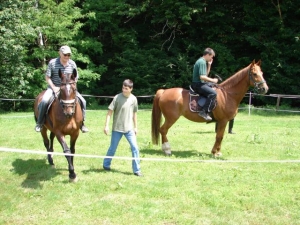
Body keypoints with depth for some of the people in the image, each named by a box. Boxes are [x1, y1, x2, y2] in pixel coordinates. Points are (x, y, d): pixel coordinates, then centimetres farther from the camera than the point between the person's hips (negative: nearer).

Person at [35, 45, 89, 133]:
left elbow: (75, 78, 7)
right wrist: (54, 88, -15)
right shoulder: (52, 63, -9)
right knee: (44, 101, -29)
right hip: (53, 87, -2)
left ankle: (81, 123, 3)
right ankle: (39, 123, -10)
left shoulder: (72, 64, -1)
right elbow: (47, 77, -4)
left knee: (82, 101, -14)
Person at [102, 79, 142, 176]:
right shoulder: (117, 97, -11)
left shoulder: (133, 99, -1)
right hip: (117, 128, -2)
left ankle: (137, 170, 4)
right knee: (112, 148, 10)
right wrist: (106, 125, -15)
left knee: (135, 148, -5)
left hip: (129, 129, 2)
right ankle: (106, 164, 33)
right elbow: (110, 112, -9)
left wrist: (135, 127, 13)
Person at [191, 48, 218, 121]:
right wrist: (212, 80, -15)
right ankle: (204, 112, -30)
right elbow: (202, 77, -24)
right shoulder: (202, 62, -15)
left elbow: (206, 74, 24)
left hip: (202, 83, 11)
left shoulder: (203, 61, 17)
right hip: (198, 84, -11)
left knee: (214, 88, 24)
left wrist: (209, 65, 14)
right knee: (213, 93, -27)